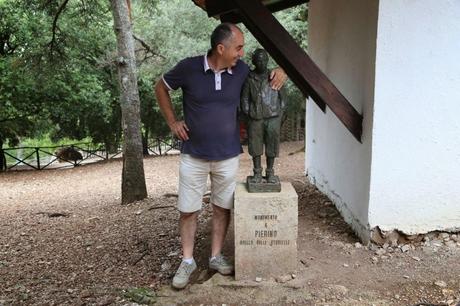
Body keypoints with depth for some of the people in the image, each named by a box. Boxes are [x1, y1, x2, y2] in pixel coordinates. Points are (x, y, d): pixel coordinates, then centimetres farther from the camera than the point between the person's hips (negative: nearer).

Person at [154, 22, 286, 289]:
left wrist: (280, 71, -9)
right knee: (188, 210, 6)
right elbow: (161, 88, 5)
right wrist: (172, 122, -1)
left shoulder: (242, 70, -5)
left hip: (228, 156, 2)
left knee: (222, 208, 11)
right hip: (194, 155, -1)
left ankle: (216, 256, 29)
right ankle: (187, 261, 24)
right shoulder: (189, 67, -12)